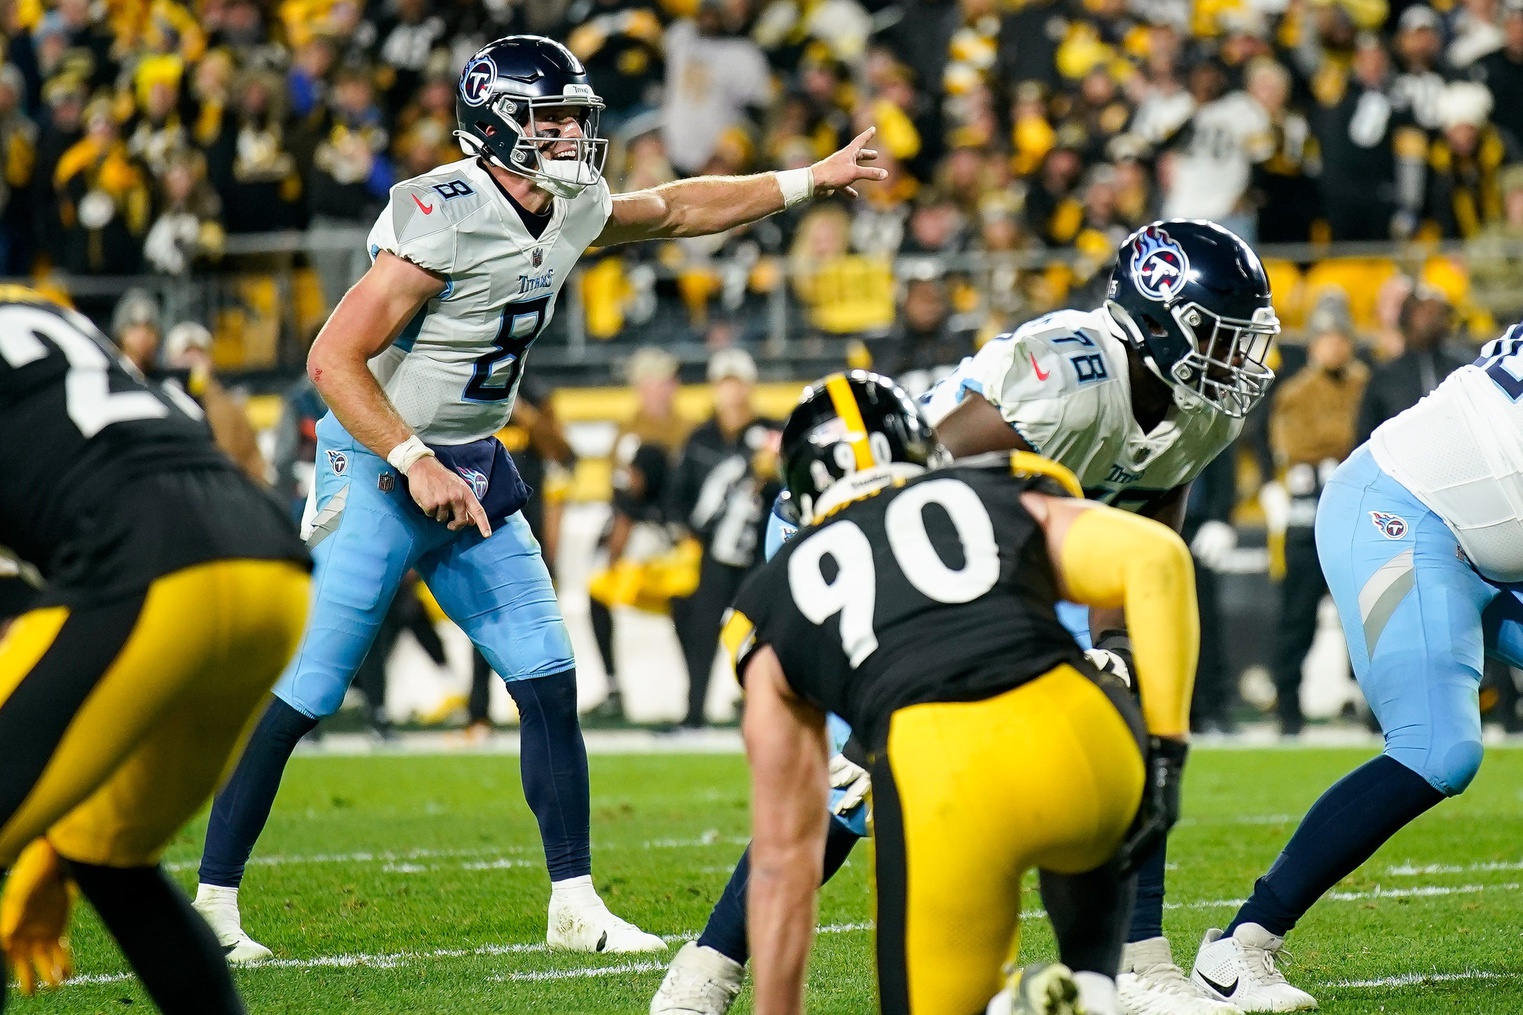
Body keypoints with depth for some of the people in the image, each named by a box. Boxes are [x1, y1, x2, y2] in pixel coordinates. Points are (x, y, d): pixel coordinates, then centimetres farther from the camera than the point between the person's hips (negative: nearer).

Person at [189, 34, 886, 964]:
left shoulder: (573, 212, 2)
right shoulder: (446, 221, -23)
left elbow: (678, 210, 23)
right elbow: (334, 360, -24)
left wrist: (809, 182, 23)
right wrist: (415, 465, -27)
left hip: (474, 470, 8)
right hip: (379, 470, -8)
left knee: (549, 685, 4)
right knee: (300, 699, -6)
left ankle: (576, 906, 12)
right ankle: (213, 903, 4)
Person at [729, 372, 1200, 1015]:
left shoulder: (777, 600, 29)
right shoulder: (1013, 500, 29)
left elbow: (785, 857, 29)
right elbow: (1156, 556, 7)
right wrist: (1164, 755, 10)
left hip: (937, 783, -2)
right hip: (1080, 740, 2)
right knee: (1092, 849, 38)